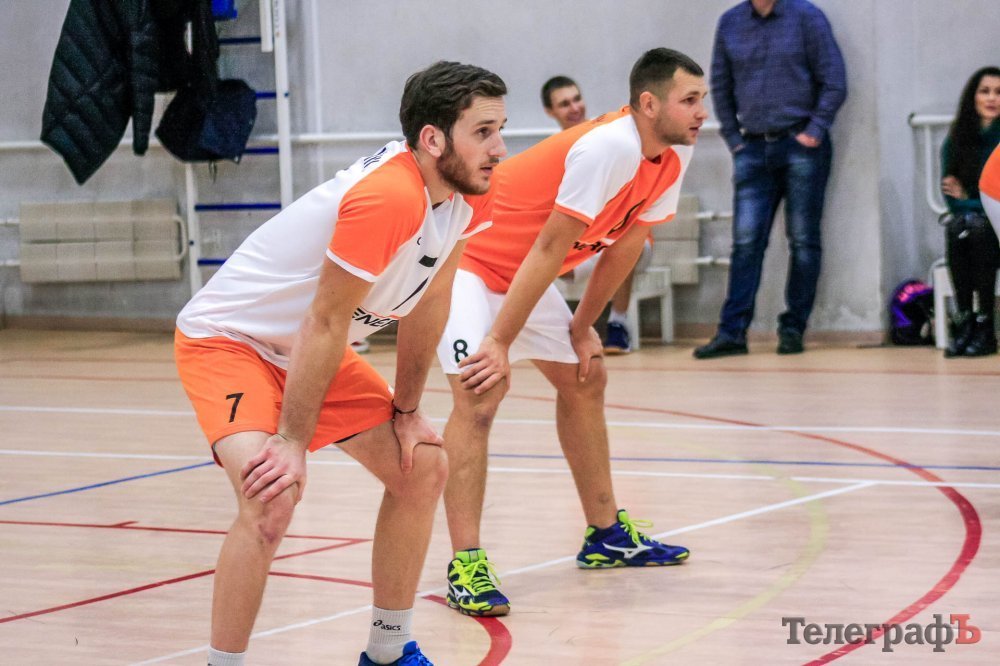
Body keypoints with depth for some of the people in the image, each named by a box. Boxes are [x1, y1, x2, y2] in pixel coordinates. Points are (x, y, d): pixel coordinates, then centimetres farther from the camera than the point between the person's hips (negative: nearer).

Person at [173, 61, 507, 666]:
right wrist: (292, 443, -25)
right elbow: (324, 325, -29)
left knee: (424, 469, 9)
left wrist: (407, 410, 8)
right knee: (271, 500, -29)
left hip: (305, 352, 9)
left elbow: (429, 302, 6)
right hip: (227, 339, -9)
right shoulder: (388, 197, -33)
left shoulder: (458, 195, -7)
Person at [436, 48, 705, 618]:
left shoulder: (674, 156, -4)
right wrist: (500, 344, -26)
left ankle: (605, 534, 28)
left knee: (586, 380, 15)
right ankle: (466, 565, -23)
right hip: (467, 261, -10)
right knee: (479, 398, -21)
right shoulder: (609, 148, -31)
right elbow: (548, 251, -29)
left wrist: (583, 327, 10)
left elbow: (625, 245, 8)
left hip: (524, 275, 10)